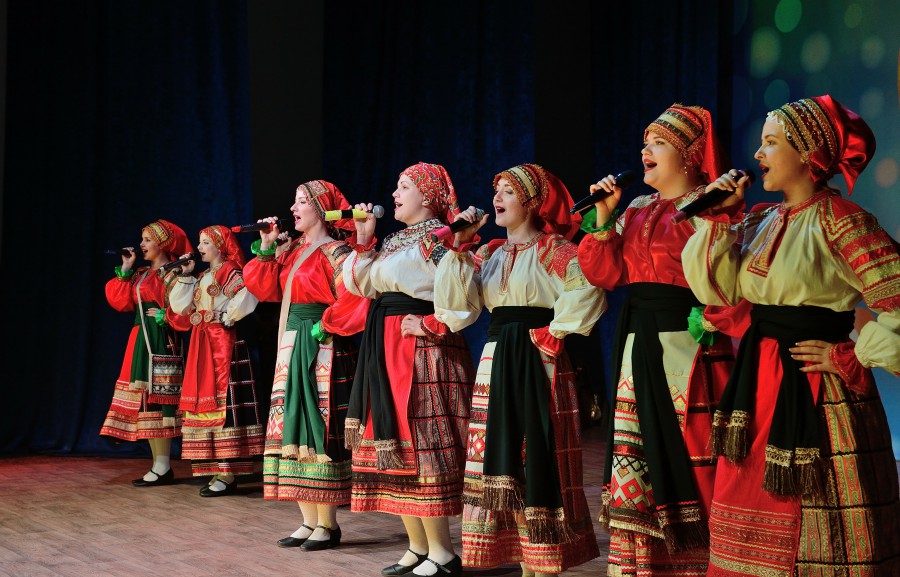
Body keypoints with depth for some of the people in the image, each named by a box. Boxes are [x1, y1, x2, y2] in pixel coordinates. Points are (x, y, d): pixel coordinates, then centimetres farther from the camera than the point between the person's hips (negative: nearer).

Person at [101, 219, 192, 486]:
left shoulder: (172, 274, -7)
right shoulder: (141, 274, 18)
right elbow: (120, 301, 10)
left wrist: (162, 315, -16)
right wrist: (125, 269, 7)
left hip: (160, 342, -9)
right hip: (141, 340, 9)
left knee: (156, 399, -10)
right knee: (146, 401, 7)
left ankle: (163, 467, -7)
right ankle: (158, 465, 11)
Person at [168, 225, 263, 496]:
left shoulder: (230, 273, -7)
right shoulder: (202, 278, 19)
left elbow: (246, 300, -25)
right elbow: (180, 306, 14)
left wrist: (225, 318, -13)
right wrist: (186, 275, 9)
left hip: (224, 344, -9)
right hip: (202, 345, 9)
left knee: (224, 401, -11)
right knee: (205, 400, 6)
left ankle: (228, 474, -10)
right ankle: (217, 470, 10)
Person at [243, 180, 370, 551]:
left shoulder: (335, 253, -9)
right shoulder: (291, 252, 16)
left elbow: (353, 300, -20)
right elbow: (263, 287, 12)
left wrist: (325, 326, -14)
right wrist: (266, 248, 5)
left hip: (322, 352, -8)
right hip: (291, 350, 8)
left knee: (320, 432, -7)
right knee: (295, 431, 7)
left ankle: (328, 524, 0)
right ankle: (309, 521, 12)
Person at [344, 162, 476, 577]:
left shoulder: (437, 240, -9)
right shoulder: (395, 241, 18)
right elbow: (359, 283, 14)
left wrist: (431, 325, -18)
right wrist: (364, 239, 8)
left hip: (421, 354, -9)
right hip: (388, 353, 9)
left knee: (419, 447, -9)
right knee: (396, 446, 9)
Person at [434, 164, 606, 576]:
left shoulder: (553, 249, -3)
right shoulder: (489, 254, 14)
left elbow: (587, 294, -20)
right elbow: (457, 306, 2)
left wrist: (552, 334, -15)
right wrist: (459, 248, -3)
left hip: (538, 367, -6)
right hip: (495, 365, 6)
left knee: (538, 459, -5)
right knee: (502, 462, 5)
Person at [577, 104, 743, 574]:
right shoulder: (637, 211, 17)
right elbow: (604, 273, 10)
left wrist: (709, 325, -23)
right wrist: (604, 218, 2)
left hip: (690, 352, -7)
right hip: (639, 349, 7)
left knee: (690, 462, -6)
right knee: (638, 464, 8)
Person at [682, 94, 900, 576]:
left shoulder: (839, 220, -12)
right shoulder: (761, 220, 11)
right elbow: (717, 288, 2)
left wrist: (855, 357, -13)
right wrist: (719, 218, -3)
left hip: (816, 390, -8)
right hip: (758, 379, 8)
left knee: (819, 529, -2)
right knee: (757, 523, 12)